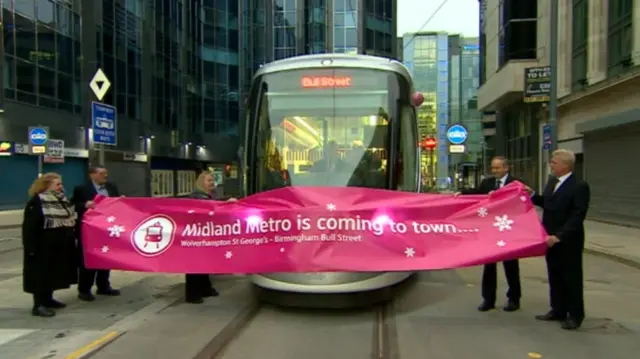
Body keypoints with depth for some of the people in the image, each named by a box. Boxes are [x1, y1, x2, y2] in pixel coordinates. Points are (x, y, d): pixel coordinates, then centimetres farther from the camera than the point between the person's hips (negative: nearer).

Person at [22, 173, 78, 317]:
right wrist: (31, 247, -22)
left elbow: (70, 219, 21)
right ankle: (38, 305, 2)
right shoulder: (36, 202, -13)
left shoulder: (62, 200, 11)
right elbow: (29, 227, -17)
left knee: (53, 273, 15)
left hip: (59, 246, 8)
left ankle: (48, 299, 27)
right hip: (43, 246, -8)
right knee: (41, 275, -3)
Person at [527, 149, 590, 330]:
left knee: (572, 278, 6)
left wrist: (559, 236, -25)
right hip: (551, 239, 7)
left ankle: (575, 315, 19)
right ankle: (558, 310, 28)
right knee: (554, 277, 15)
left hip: (569, 241, -7)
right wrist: (532, 194, 4)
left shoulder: (579, 186, -16)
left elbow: (578, 216, -21)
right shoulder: (552, 181, 8)